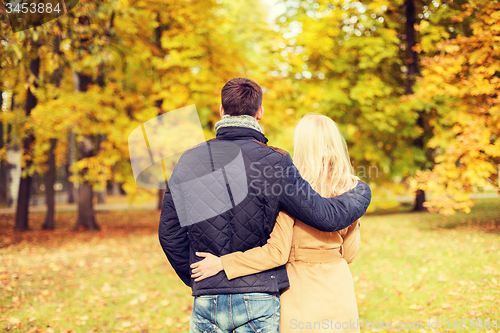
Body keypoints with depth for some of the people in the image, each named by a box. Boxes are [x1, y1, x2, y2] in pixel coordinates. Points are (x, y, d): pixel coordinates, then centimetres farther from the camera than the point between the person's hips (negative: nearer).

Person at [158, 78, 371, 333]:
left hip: (206, 301, 3)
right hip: (258, 300, -3)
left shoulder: (188, 161, 2)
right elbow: (325, 216, -10)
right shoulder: (272, 162, -11)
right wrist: (360, 193, 10)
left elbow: (169, 233, 7)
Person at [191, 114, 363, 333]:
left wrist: (222, 263, -14)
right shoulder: (350, 188, 1)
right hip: (340, 287, 5)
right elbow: (349, 252, 8)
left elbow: (278, 252, -18)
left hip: (303, 289, -4)